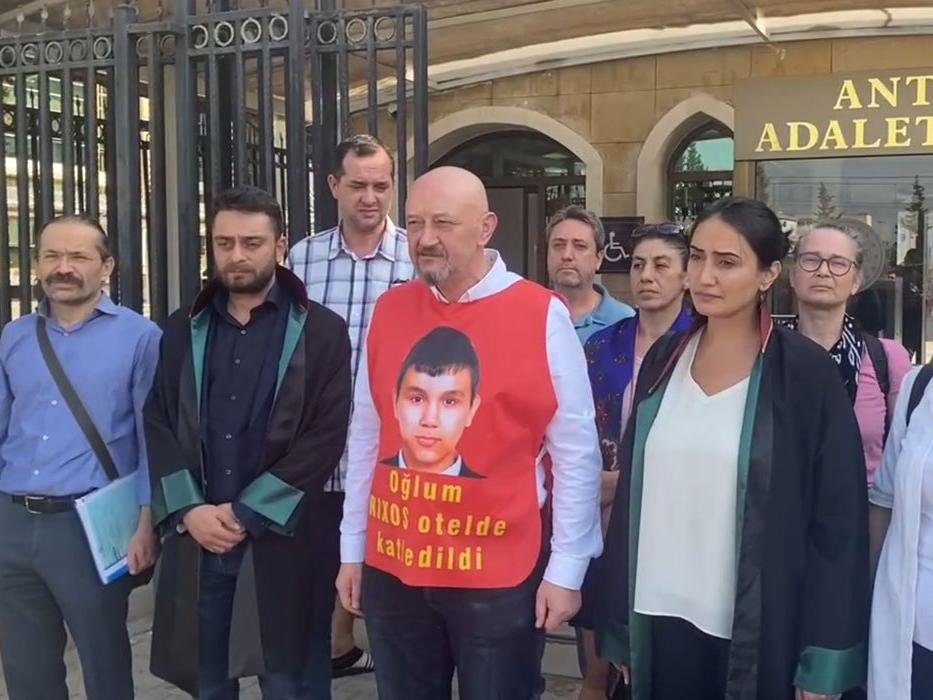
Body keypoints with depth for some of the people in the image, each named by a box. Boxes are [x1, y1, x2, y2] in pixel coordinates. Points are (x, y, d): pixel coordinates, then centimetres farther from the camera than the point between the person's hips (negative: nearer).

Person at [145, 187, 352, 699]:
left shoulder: (321, 331, 0)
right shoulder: (183, 331, 12)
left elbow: (327, 436, -7)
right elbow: (158, 425, 7)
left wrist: (247, 514, -11)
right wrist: (188, 510, -7)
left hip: (283, 540, -3)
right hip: (197, 539, 3)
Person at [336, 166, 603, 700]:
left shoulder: (542, 316, -9)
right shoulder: (389, 310, 4)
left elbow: (576, 453, -6)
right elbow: (366, 436, 10)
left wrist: (566, 570, -5)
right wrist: (352, 547, 12)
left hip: (499, 574, -4)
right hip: (392, 568, 4)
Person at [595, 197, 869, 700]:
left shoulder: (806, 372, -10)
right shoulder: (663, 358, 2)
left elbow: (838, 519, -8)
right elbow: (632, 492, 6)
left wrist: (824, 658, -9)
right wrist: (619, 621, 6)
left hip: (759, 628, -3)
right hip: (660, 616, 4)